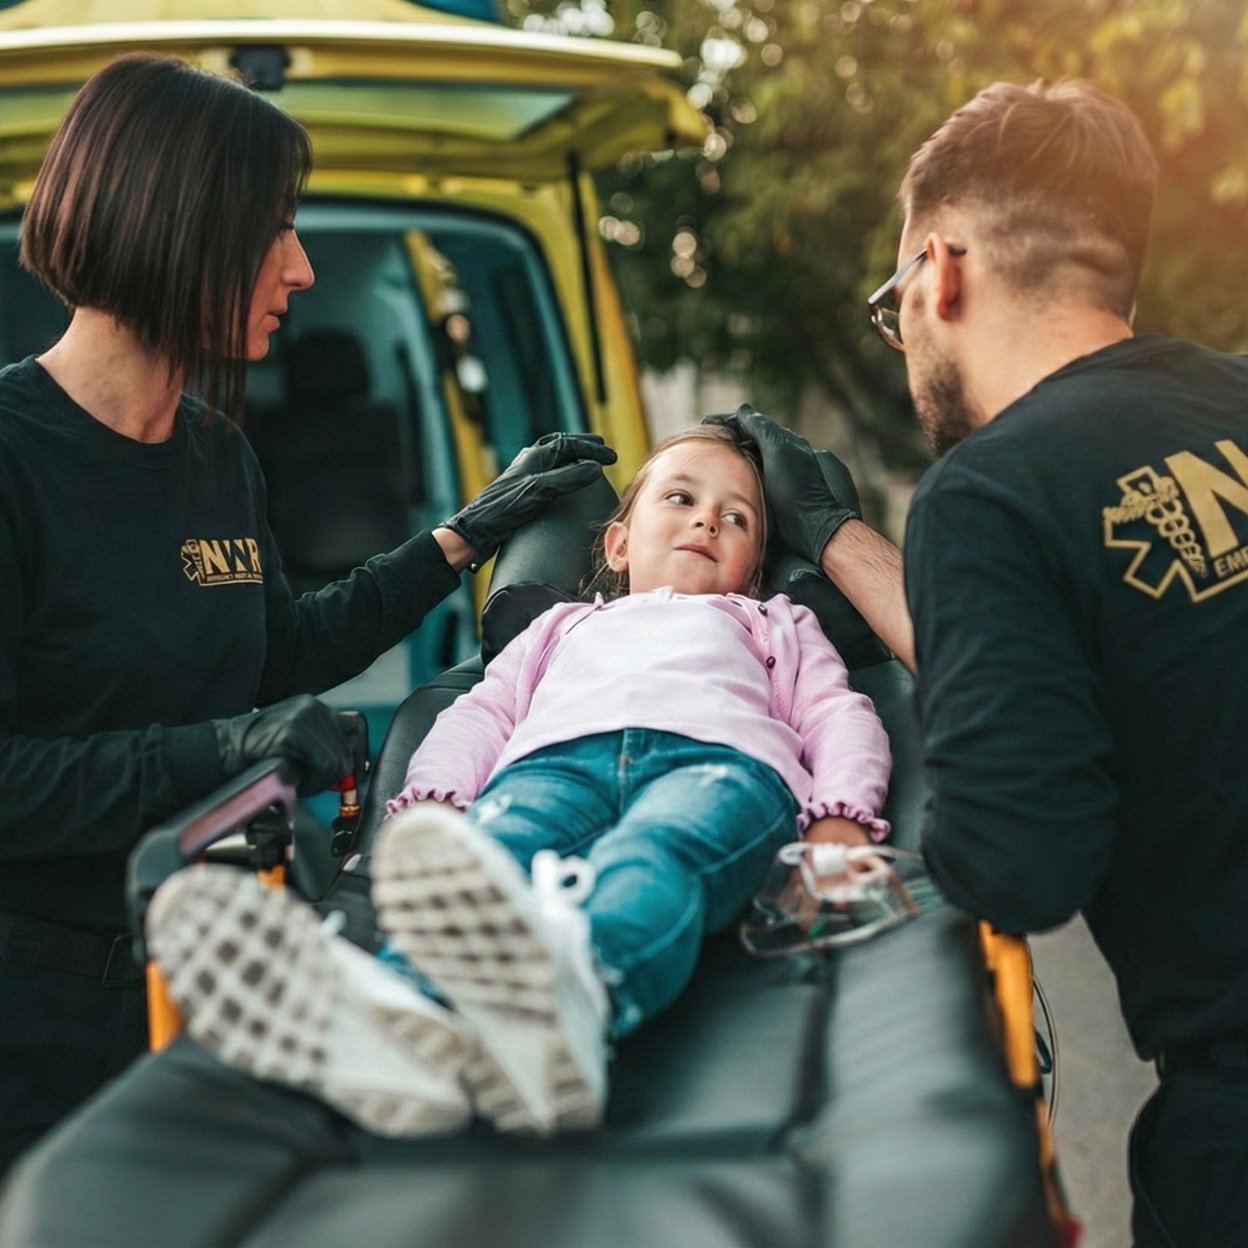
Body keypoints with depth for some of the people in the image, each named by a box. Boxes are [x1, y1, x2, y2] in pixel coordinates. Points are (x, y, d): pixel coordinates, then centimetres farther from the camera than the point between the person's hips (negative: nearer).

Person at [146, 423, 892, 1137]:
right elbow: (481, 713, 29)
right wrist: (428, 800, 5)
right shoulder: (566, 625, 45)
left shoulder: (777, 625, 43)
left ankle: (578, 986, -75)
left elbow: (839, 715, 25)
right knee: (492, 853, -37)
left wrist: (840, 816, 0)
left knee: (648, 864, -40)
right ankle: (395, 1015, -69)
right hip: (552, 760, 2)